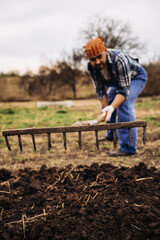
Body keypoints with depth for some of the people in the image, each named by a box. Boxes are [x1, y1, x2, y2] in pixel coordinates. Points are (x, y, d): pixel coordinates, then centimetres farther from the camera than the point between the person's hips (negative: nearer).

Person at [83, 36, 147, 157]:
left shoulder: (119, 59, -41)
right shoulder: (91, 67, -22)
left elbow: (124, 90, -40)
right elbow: (100, 90, -12)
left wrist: (112, 108, -53)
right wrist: (106, 110, -19)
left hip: (136, 77, -7)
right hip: (119, 80, 7)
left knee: (124, 104, -26)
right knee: (107, 103, 11)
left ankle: (128, 147, -25)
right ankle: (111, 135, 34)